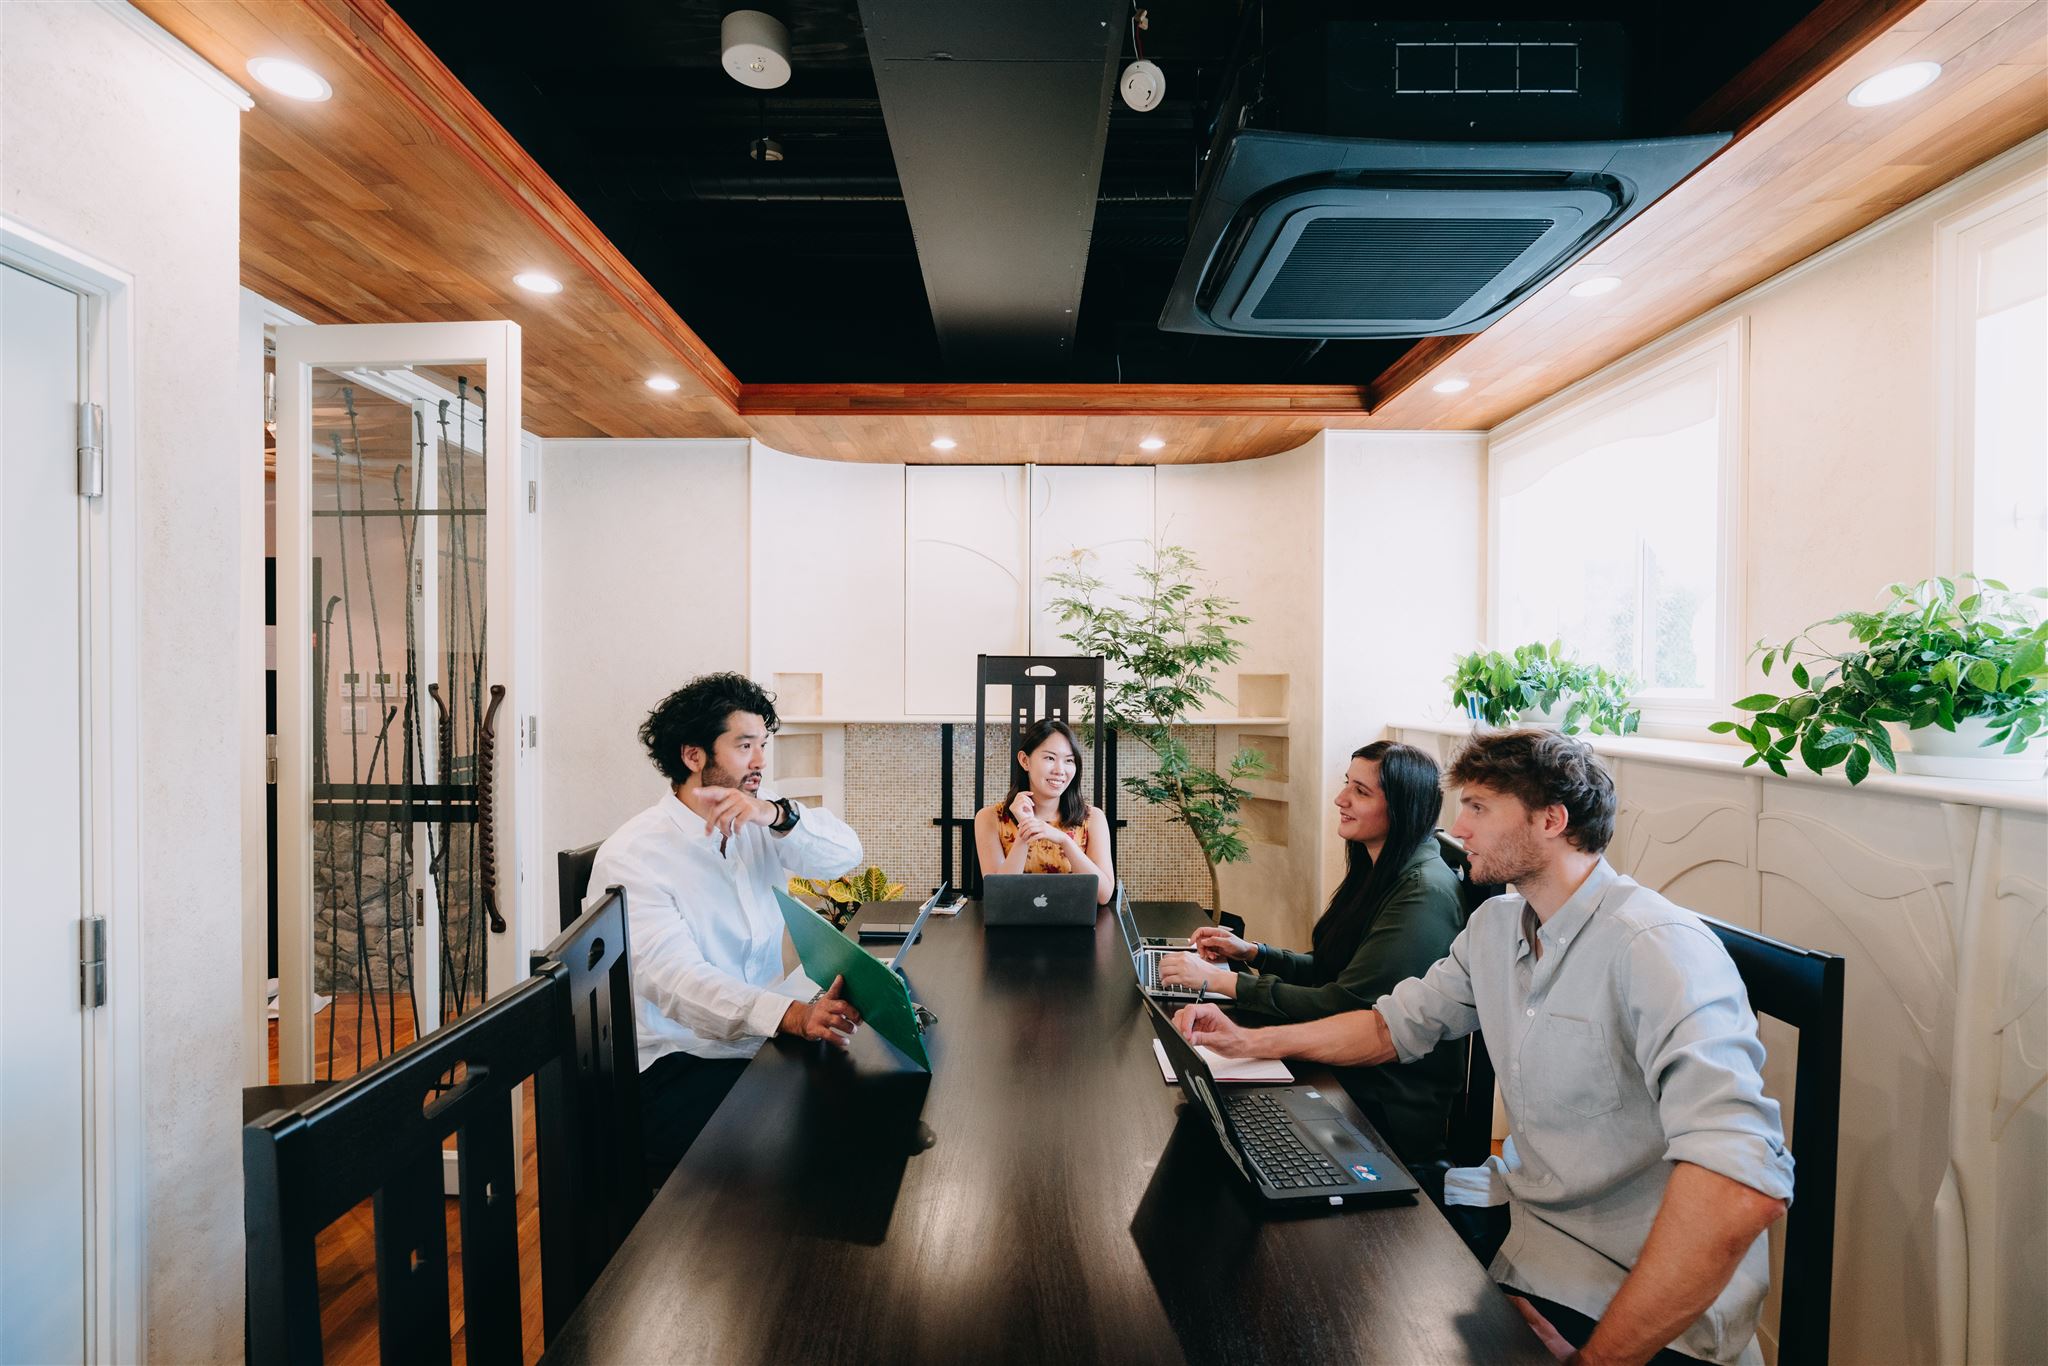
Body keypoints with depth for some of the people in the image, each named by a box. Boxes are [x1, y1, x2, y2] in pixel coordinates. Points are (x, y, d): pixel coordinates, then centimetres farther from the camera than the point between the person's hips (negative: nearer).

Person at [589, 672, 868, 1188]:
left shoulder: (758, 821, 7)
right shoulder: (630, 856, -13)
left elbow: (846, 853, -5)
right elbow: (676, 978, -25)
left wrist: (775, 814, -25)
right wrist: (794, 1014, -41)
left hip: (764, 1041, 6)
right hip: (676, 1066, -6)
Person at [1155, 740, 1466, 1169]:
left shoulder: (1425, 893, -22)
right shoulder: (1377, 873, 9)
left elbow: (1342, 1005, -24)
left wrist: (1221, 980, -20)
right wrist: (1251, 952, 3)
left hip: (1393, 1111, -8)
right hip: (1350, 1075, 8)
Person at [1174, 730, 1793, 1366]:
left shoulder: (1658, 949, -24)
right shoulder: (1494, 925, 4)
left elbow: (1740, 1187, -34)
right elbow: (1398, 1024, 13)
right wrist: (1250, 1041, 4)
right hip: (1524, 1203, 7)